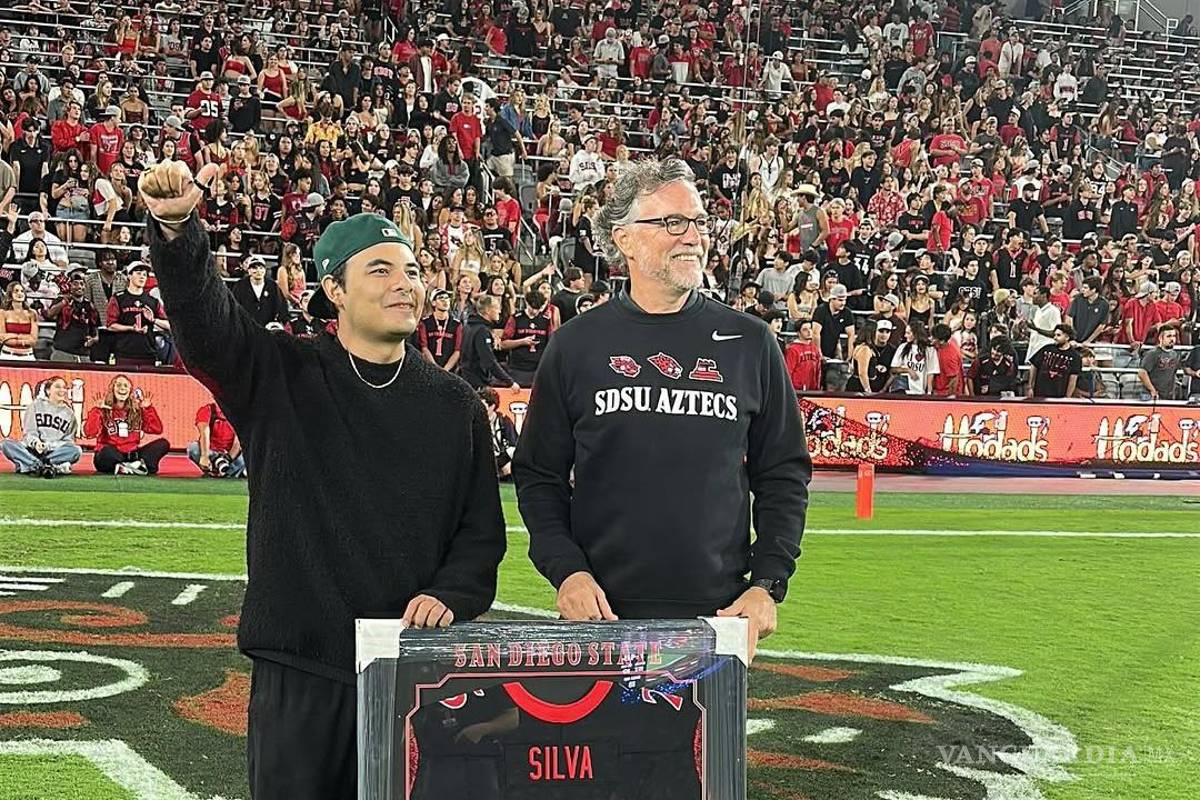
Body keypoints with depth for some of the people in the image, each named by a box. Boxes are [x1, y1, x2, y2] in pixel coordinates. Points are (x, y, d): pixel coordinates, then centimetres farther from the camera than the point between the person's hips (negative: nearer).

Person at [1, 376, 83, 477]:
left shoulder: (69, 413, 15)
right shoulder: (35, 406, 11)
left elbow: (69, 440, 8)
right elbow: (29, 430, 0)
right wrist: (35, 442, -23)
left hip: (55, 452, 1)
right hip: (31, 451, -1)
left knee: (77, 450, -30)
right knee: (6, 444, -26)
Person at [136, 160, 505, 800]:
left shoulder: (457, 406, 9)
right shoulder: (279, 377, 2)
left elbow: (483, 531, 11)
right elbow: (203, 318, -15)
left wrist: (449, 595, -9)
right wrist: (175, 228, -33)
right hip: (296, 672, -2)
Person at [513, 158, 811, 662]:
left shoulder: (749, 343, 6)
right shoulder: (575, 345, 4)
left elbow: (785, 474, 9)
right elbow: (538, 475, 7)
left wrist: (768, 584, -1)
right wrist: (566, 570, -7)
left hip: (722, 608, 1)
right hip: (603, 611, 0)